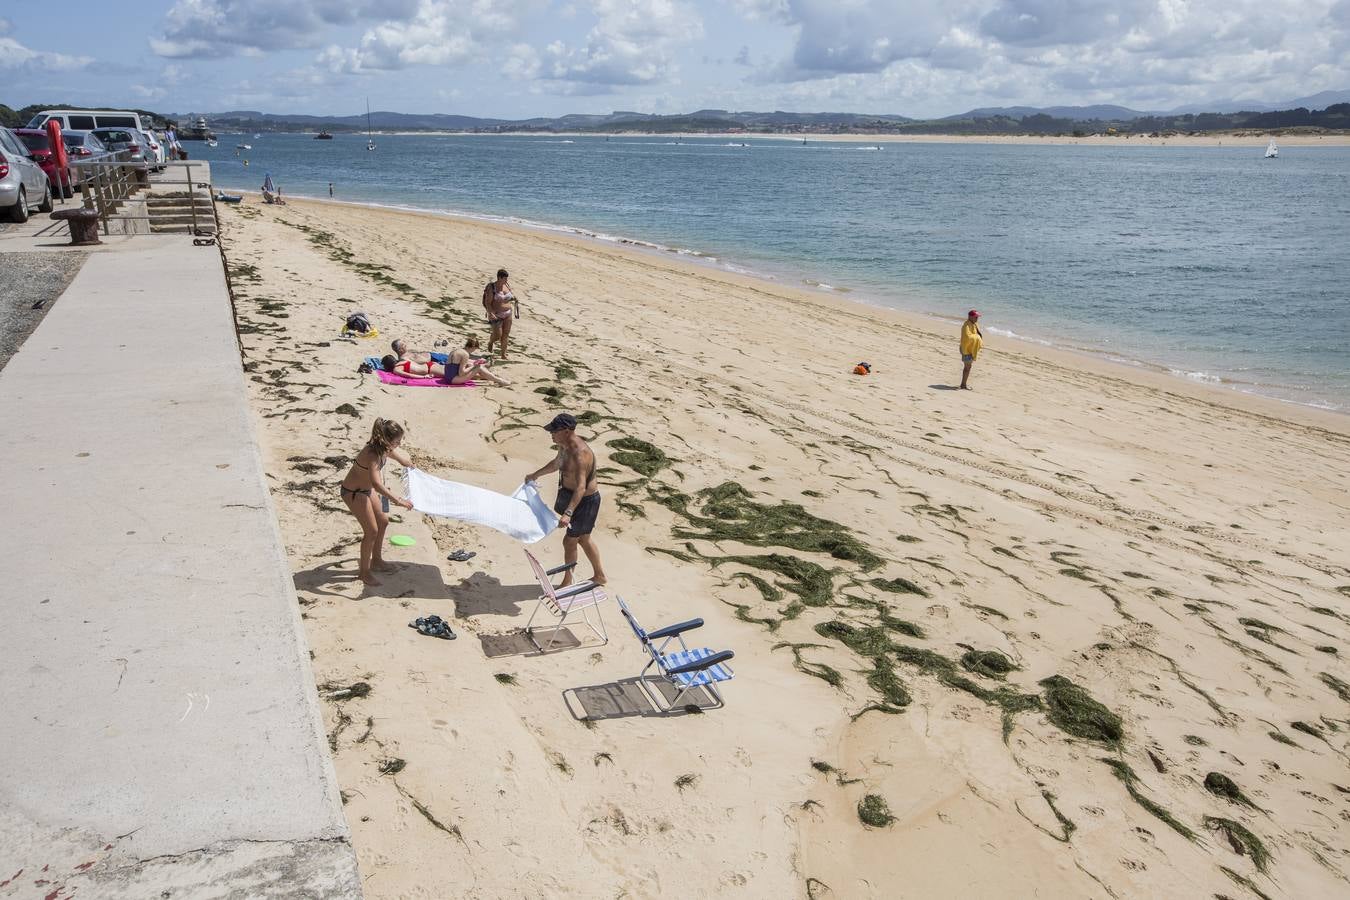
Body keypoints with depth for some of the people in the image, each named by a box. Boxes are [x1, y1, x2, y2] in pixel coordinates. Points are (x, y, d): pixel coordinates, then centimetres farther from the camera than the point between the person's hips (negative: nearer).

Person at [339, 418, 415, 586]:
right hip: (353, 493, -10)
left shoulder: (385, 449, -8)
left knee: (382, 522, 19)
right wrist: (397, 501, -52)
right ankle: (364, 571, 12)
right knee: (372, 531, -6)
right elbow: (376, 483, -48)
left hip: (365, 490, 10)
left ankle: (376, 561, 38)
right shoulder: (372, 454, -35)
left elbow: (400, 457, 17)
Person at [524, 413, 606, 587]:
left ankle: (567, 582, 21)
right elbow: (557, 463, 21)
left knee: (569, 541, 4)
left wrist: (567, 513, -50)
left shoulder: (579, 453, -33)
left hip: (585, 501, -9)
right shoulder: (564, 446, -3)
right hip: (569, 494, 9)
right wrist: (536, 474, 31)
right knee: (583, 539, 21)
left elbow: (580, 488, -40)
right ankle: (599, 575, 36)